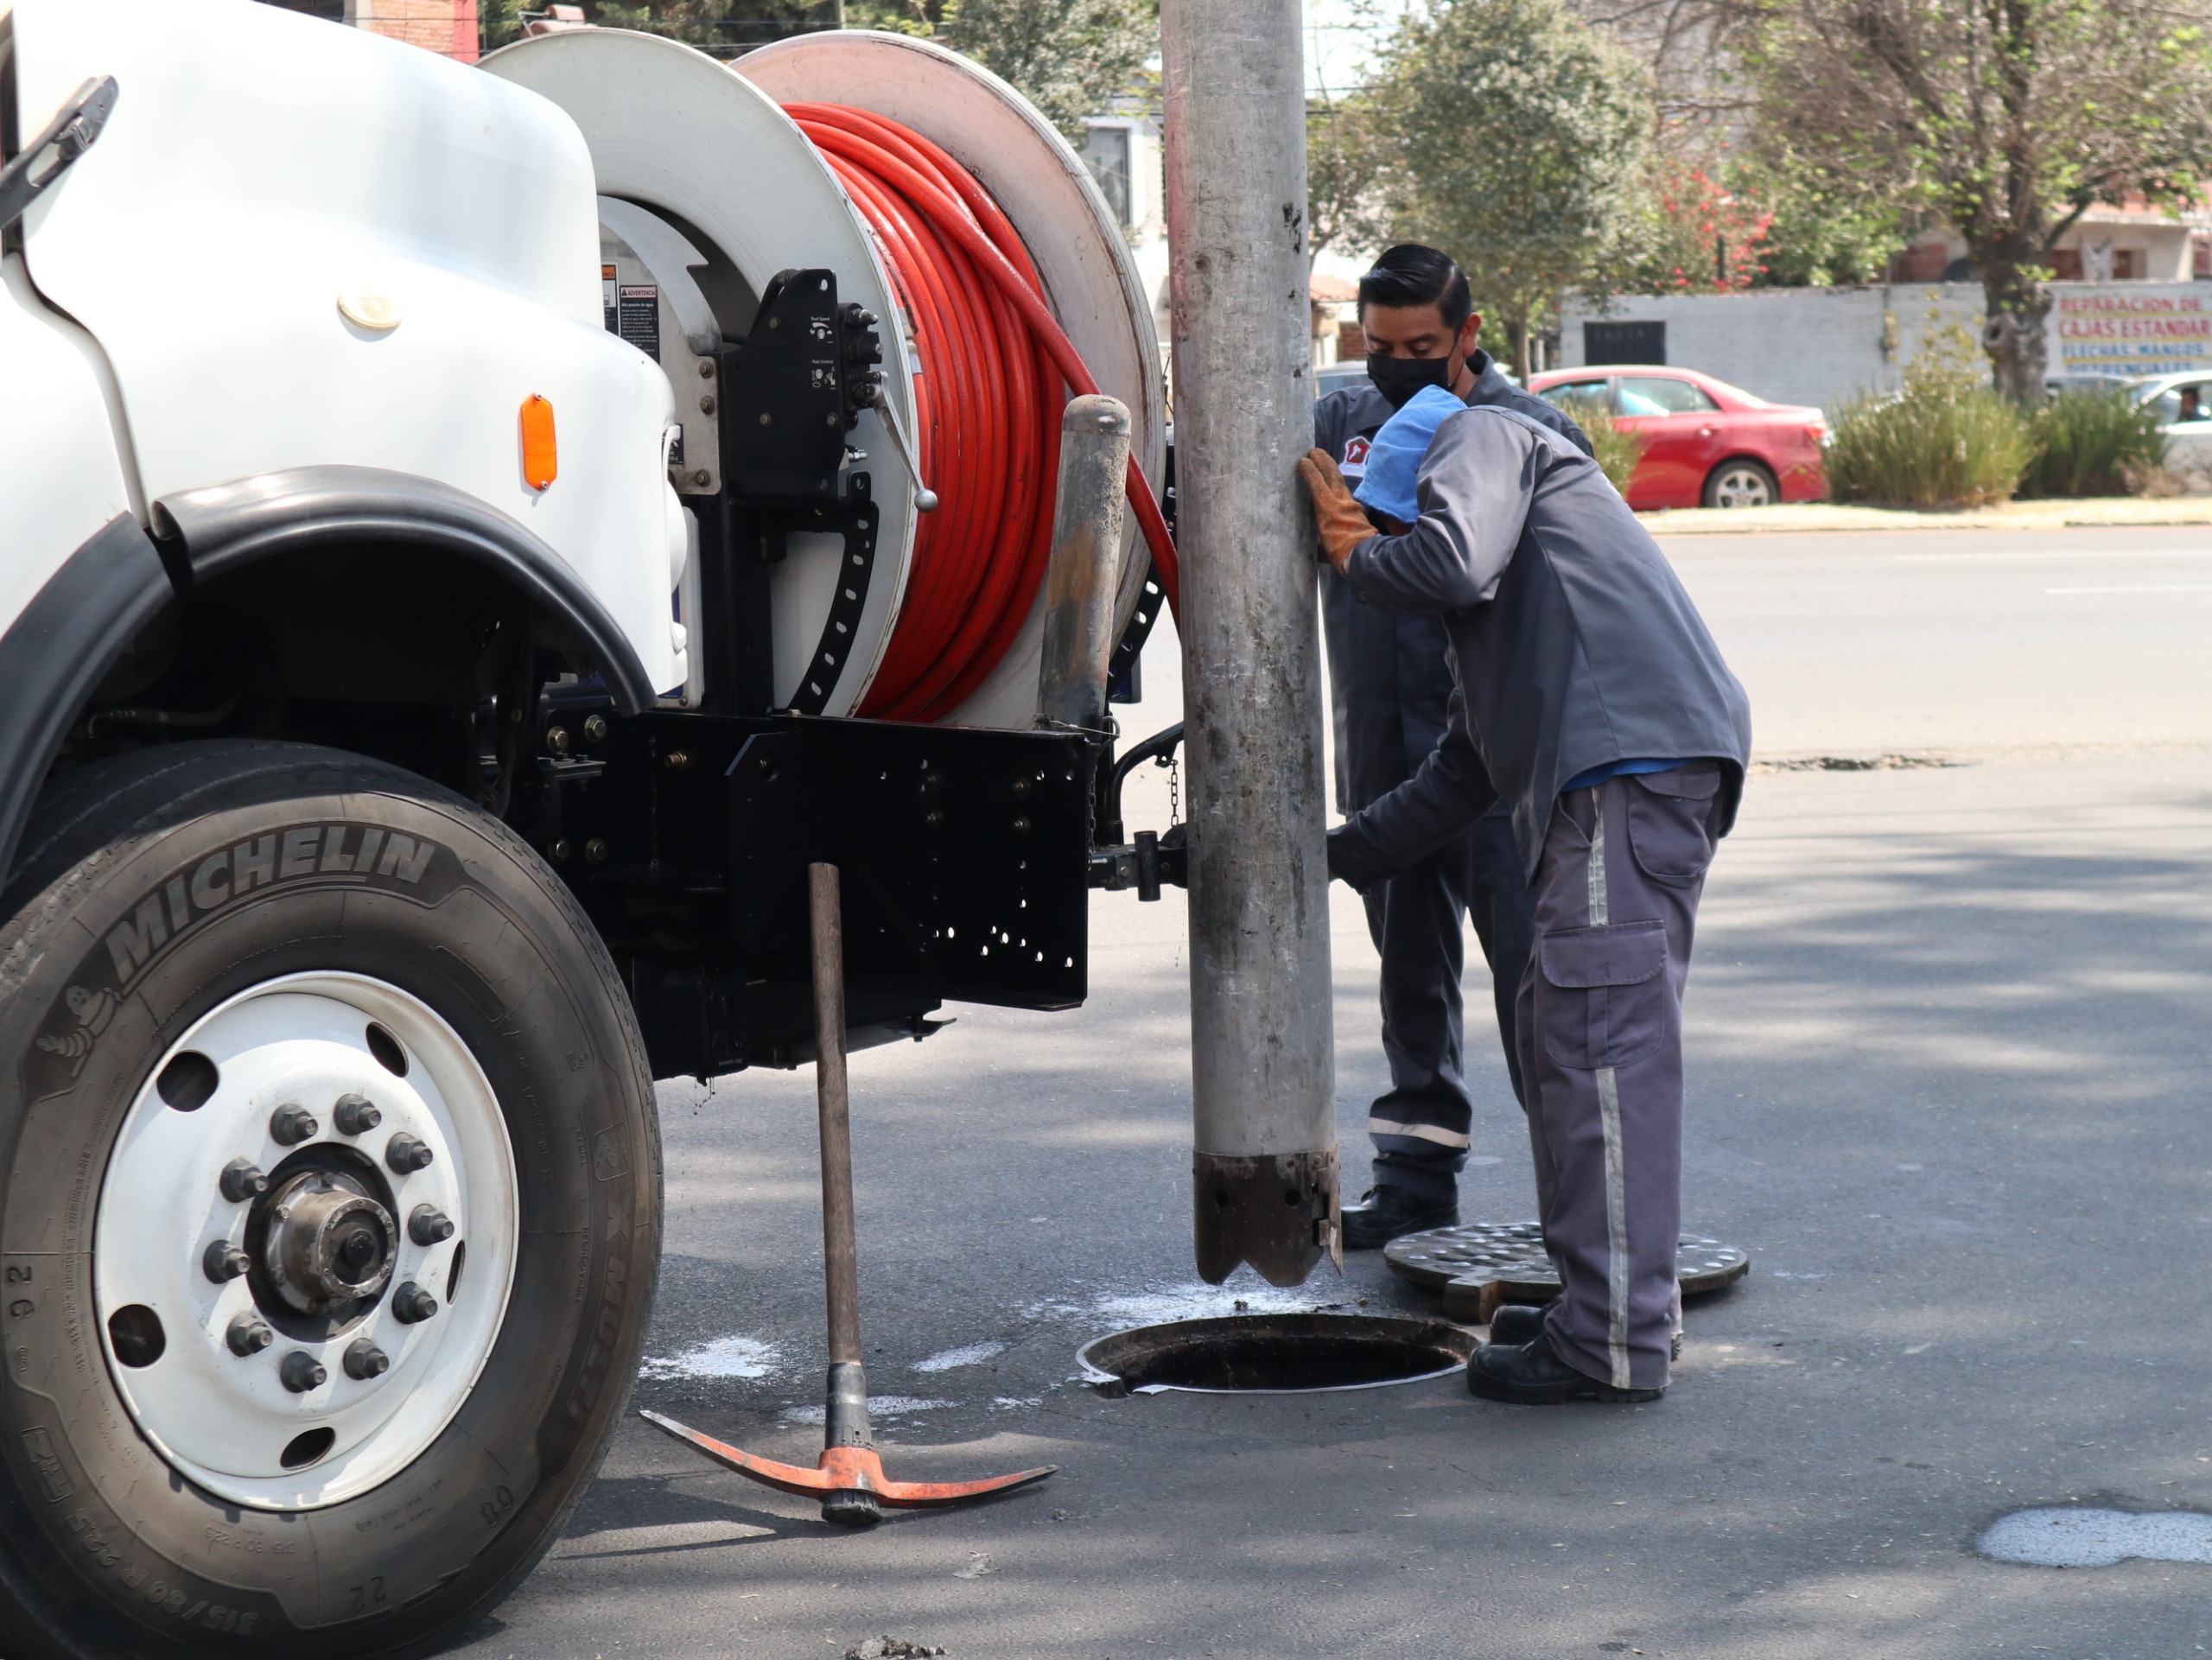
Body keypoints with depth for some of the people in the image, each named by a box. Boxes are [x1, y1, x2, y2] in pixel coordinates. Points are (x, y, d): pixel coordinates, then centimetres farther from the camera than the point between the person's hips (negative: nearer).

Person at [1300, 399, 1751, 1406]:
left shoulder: (1479, 437, 10)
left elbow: (1451, 563, -12)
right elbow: (1463, 773, 37)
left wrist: (1358, 558, 8)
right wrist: (1335, 855, 42)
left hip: (1635, 753, -10)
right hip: (1606, 771, 10)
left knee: (1600, 1036, -11)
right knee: (1557, 1029, 16)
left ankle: (1613, 1342, -12)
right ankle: (1622, 1299, 22)